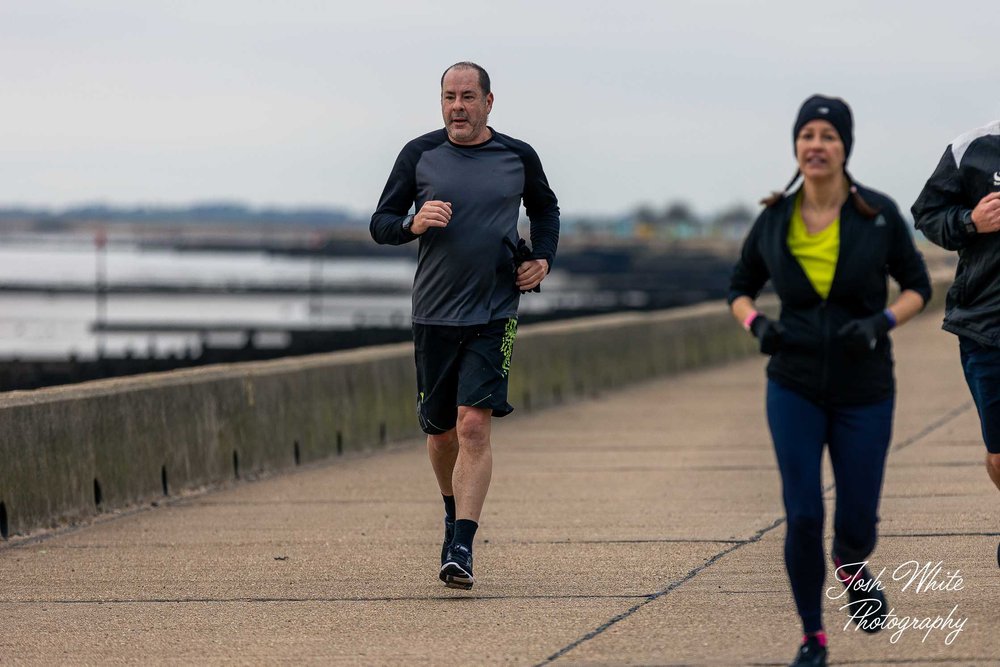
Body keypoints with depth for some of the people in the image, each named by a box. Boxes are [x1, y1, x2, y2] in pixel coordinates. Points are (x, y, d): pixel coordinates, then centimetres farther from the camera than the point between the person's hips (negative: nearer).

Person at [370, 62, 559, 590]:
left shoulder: (518, 158, 4)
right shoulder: (420, 154, 2)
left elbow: (545, 210, 23)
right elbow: (380, 224, 5)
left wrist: (543, 259, 7)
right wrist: (413, 224, -16)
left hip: (494, 314, -1)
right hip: (433, 314, 1)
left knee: (474, 426, -15)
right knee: (440, 431, 10)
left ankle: (461, 548, -17)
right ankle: (455, 514, 39)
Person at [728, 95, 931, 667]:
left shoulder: (879, 214, -6)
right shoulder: (775, 220, -1)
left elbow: (918, 287, 3)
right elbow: (740, 288, 13)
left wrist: (883, 322, -16)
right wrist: (756, 324, -9)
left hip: (864, 391, -1)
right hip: (795, 389, 1)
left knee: (856, 523, 4)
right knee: (803, 516, -8)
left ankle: (852, 569, 41)